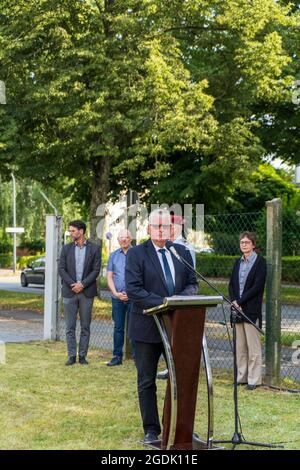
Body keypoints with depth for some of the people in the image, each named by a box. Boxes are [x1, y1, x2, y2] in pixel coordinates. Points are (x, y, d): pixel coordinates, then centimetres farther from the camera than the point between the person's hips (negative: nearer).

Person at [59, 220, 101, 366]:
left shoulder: (94, 249, 2)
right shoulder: (66, 248, 8)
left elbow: (96, 270, -3)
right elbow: (61, 269, 3)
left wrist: (82, 284, -12)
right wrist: (73, 284, -10)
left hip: (86, 292, -1)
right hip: (70, 292, 1)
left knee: (85, 326, 3)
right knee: (70, 326, 2)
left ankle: (82, 355, 9)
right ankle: (72, 355, 7)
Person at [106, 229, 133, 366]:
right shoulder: (113, 255, 12)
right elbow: (109, 276, 9)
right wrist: (116, 293, -5)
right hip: (117, 297, 4)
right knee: (118, 327, 7)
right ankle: (117, 356, 13)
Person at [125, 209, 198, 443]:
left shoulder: (183, 253, 10)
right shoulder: (136, 254, -4)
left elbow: (193, 284, 9)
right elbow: (133, 289, -13)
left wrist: (180, 299, -13)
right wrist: (162, 303, -22)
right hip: (148, 326, -3)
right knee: (147, 381, 5)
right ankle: (151, 429, 15)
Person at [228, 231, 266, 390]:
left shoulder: (260, 262, -5)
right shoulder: (238, 262, 15)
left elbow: (257, 286, -13)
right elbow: (232, 284, 13)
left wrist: (240, 301, -14)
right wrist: (233, 301, -5)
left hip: (251, 310, -6)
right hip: (238, 308, 6)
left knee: (253, 346, -3)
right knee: (240, 346, 11)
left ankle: (254, 380, 2)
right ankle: (242, 377, 18)